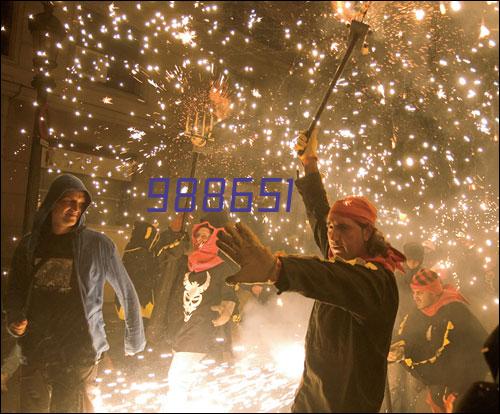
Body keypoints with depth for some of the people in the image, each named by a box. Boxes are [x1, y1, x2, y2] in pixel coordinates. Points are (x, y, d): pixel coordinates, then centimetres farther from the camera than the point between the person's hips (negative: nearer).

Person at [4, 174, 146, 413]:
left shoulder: (98, 245, -6)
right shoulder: (29, 245, 5)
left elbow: (127, 293, -2)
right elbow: (15, 291, 15)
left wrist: (134, 341, 0)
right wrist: (15, 320, -4)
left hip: (79, 354, -3)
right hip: (33, 352, 3)